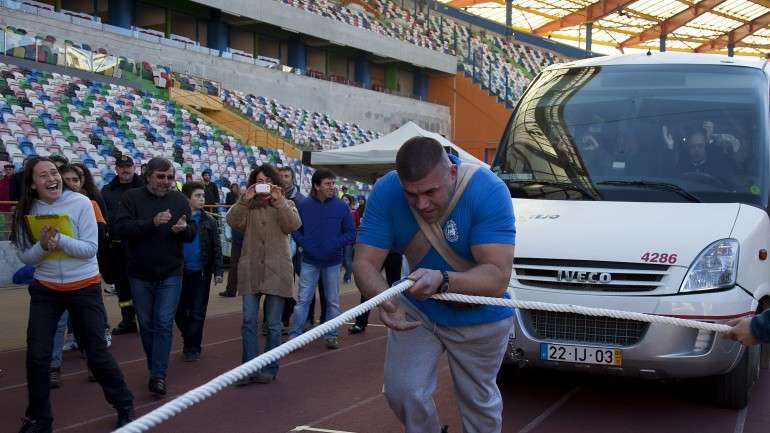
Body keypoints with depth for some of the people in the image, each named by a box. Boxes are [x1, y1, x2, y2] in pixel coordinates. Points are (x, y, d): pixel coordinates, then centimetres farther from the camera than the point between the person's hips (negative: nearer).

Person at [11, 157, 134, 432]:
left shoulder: (80, 203, -14)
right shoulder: (26, 211, -5)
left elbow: (90, 249, -17)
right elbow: (25, 257, -5)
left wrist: (59, 239, -30)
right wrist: (43, 245, -25)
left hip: (84, 288, -3)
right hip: (45, 289, 3)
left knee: (97, 353, 4)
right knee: (36, 355, 1)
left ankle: (124, 406, 26)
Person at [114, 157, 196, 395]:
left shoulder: (179, 199, 4)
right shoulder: (132, 197, -3)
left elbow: (193, 233, 4)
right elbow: (120, 227, -16)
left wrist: (185, 228, -20)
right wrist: (152, 222, -28)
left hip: (170, 274, 0)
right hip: (140, 274, 0)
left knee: (164, 323, -6)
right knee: (146, 325, 11)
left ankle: (158, 375, -3)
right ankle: (155, 367, 28)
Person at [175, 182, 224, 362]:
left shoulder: (208, 221, 1)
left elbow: (216, 247, 0)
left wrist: (218, 271, -6)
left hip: (201, 272, 0)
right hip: (180, 271, 1)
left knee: (197, 312, 4)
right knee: (179, 310, 6)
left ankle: (192, 347, 13)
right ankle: (189, 341, 27)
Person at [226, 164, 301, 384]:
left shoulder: (286, 205, 8)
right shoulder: (247, 206, 10)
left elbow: (293, 225, -12)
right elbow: (233, 221, -9)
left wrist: (278, 201, -20)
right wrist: (244, 200, -20)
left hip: (276, 271, -1)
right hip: (251, 271, 1)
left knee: (273, 324, 5)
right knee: (248, 321, -2)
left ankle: (269, 369, 15)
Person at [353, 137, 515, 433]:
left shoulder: (488, 191, -31)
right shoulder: (385, 192, -22)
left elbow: (498, 278, -35)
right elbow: (364, 263, -22)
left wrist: (442, 280, -53)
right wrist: (383, 298, -44)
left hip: (479, 320, -2)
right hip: (416, 310, 2)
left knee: (479, 400, 14)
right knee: (401, 391, -3)